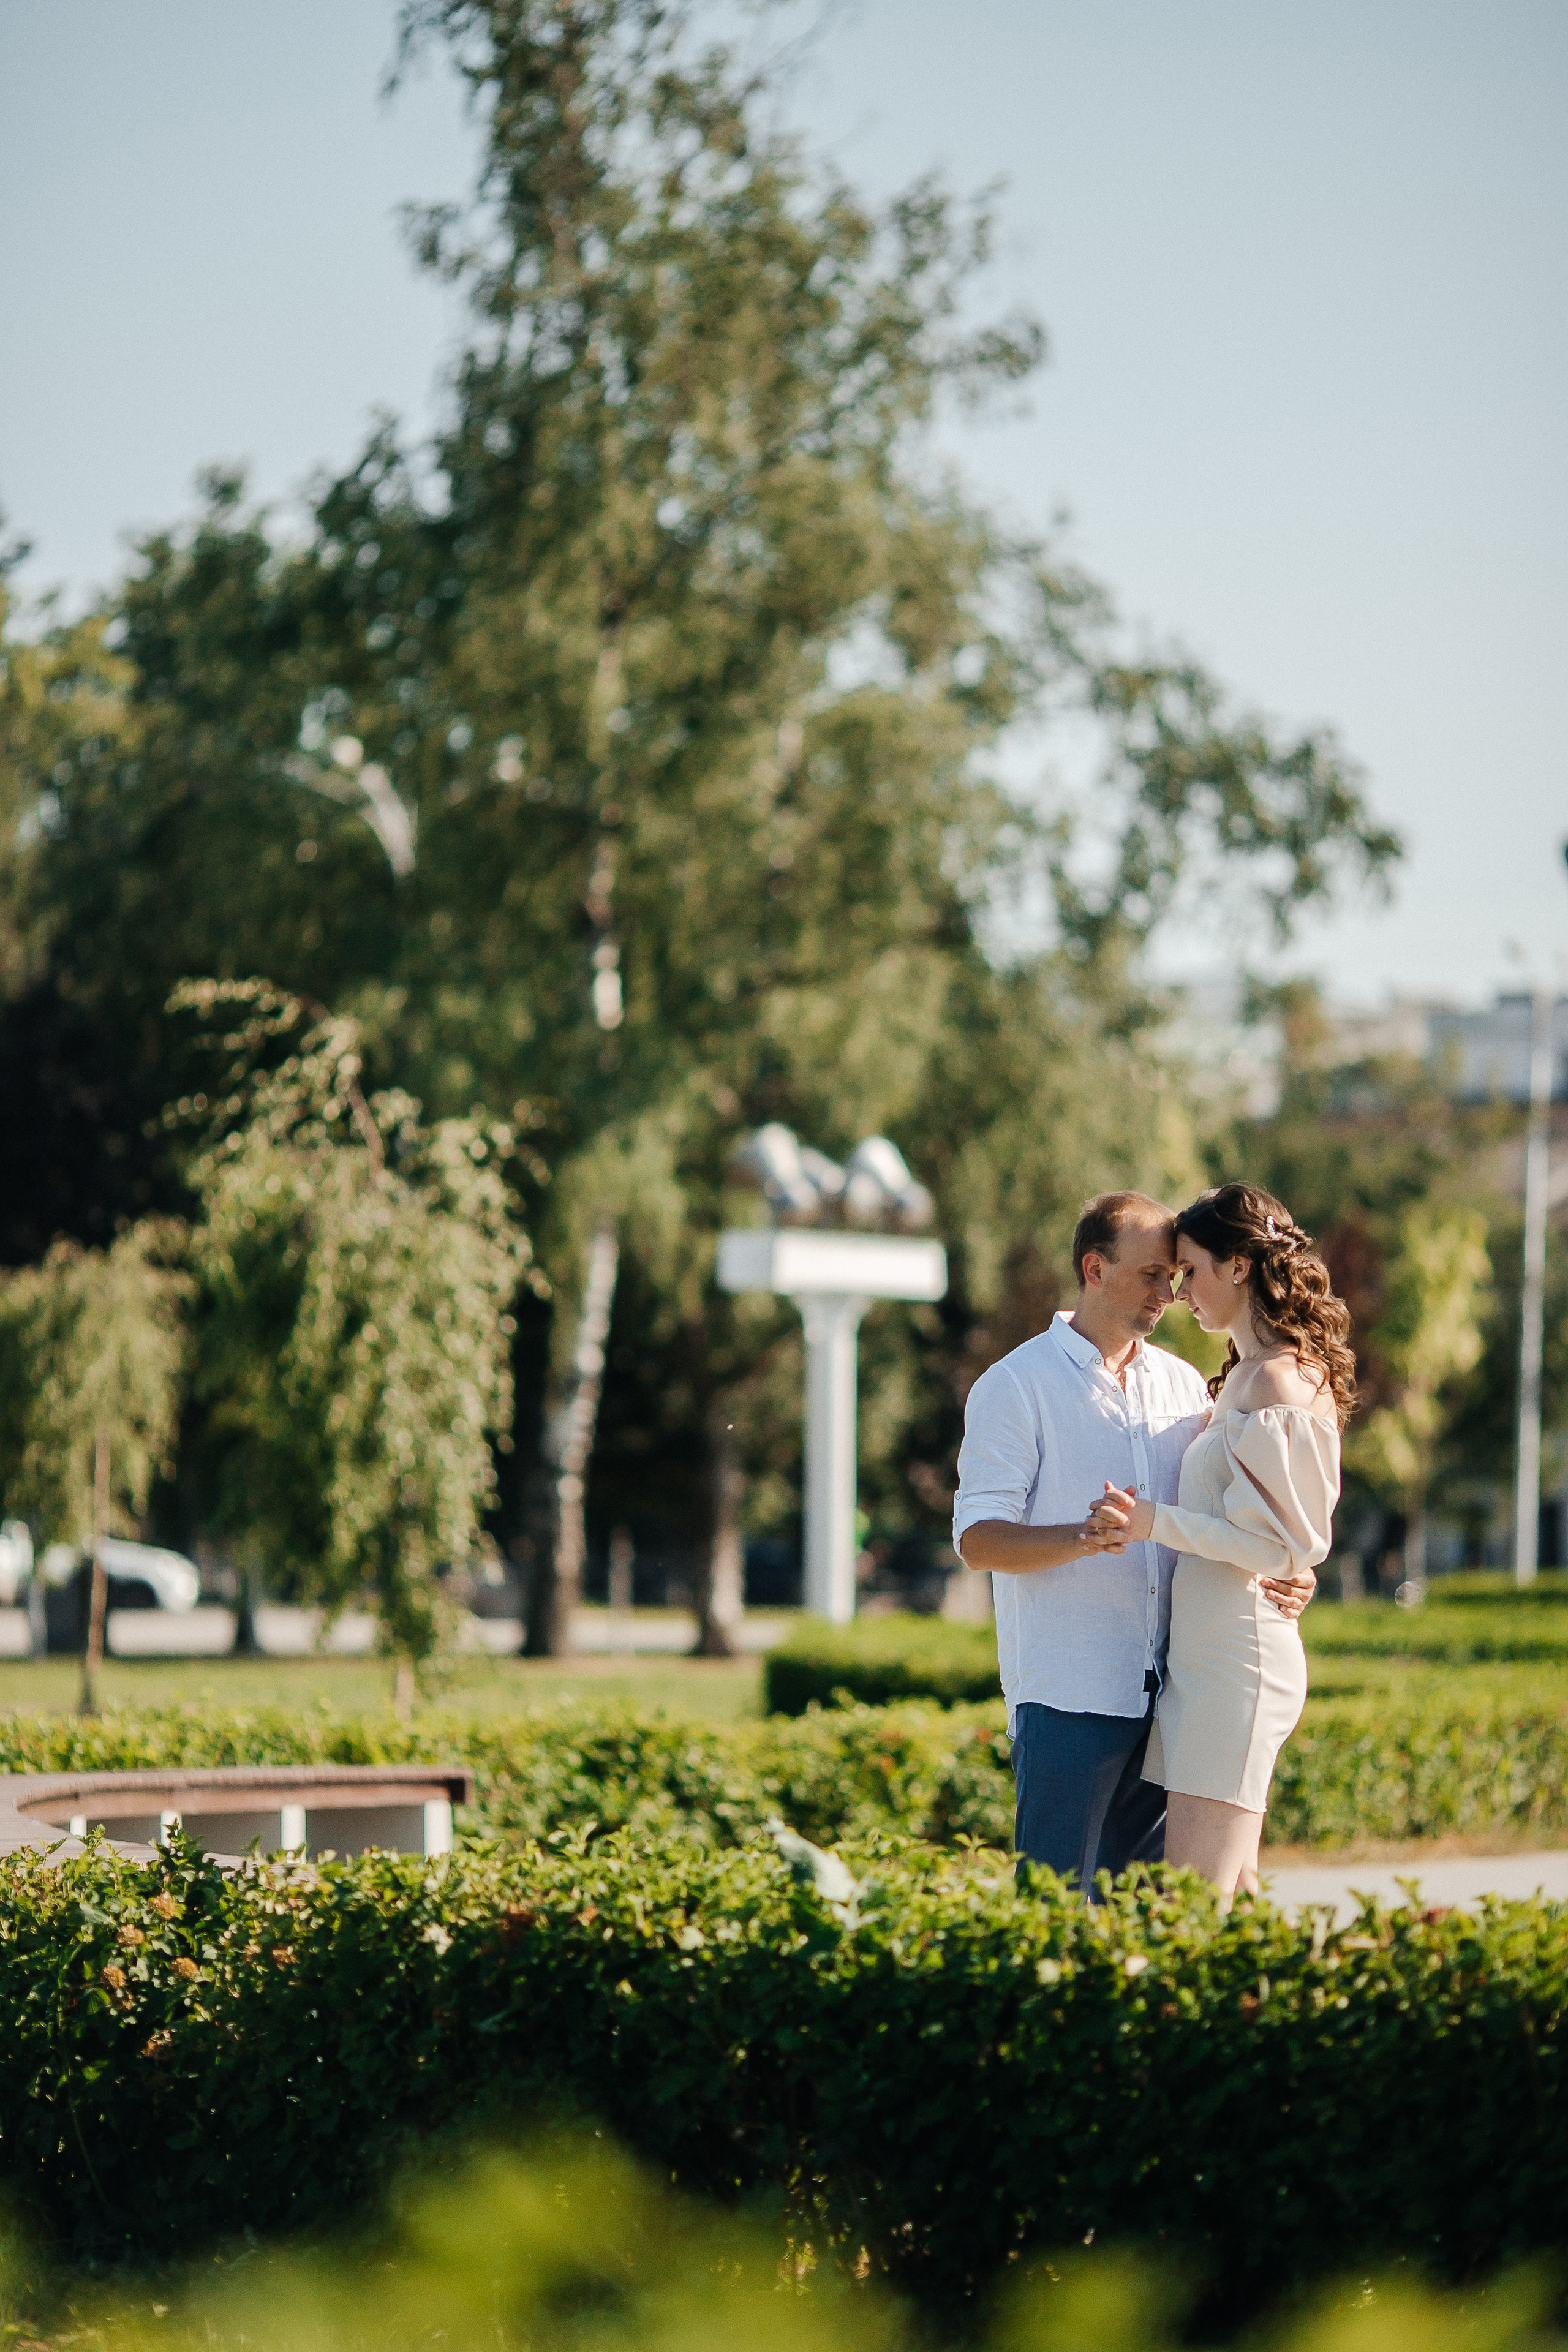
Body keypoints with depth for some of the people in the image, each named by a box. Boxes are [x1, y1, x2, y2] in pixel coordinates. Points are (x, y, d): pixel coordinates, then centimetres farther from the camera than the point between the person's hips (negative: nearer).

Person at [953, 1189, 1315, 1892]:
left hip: (1163, 1696, 6)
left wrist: (1282, 1582, 0)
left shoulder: (1184, 1386, 15)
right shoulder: (1016, 1385, -2)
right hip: (1066, 1700, -6)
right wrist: (1083, 1537, -28)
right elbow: (978, 1537, -9)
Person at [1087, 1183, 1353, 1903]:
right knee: (1233, 1898, 10)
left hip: (1239, 1659, -10)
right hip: (1205, 1655, 10)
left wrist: (1158, 1522, -22)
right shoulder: (1244, 1376, 17)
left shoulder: (1278, 1383, -13)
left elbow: (1279, 1545, -16)